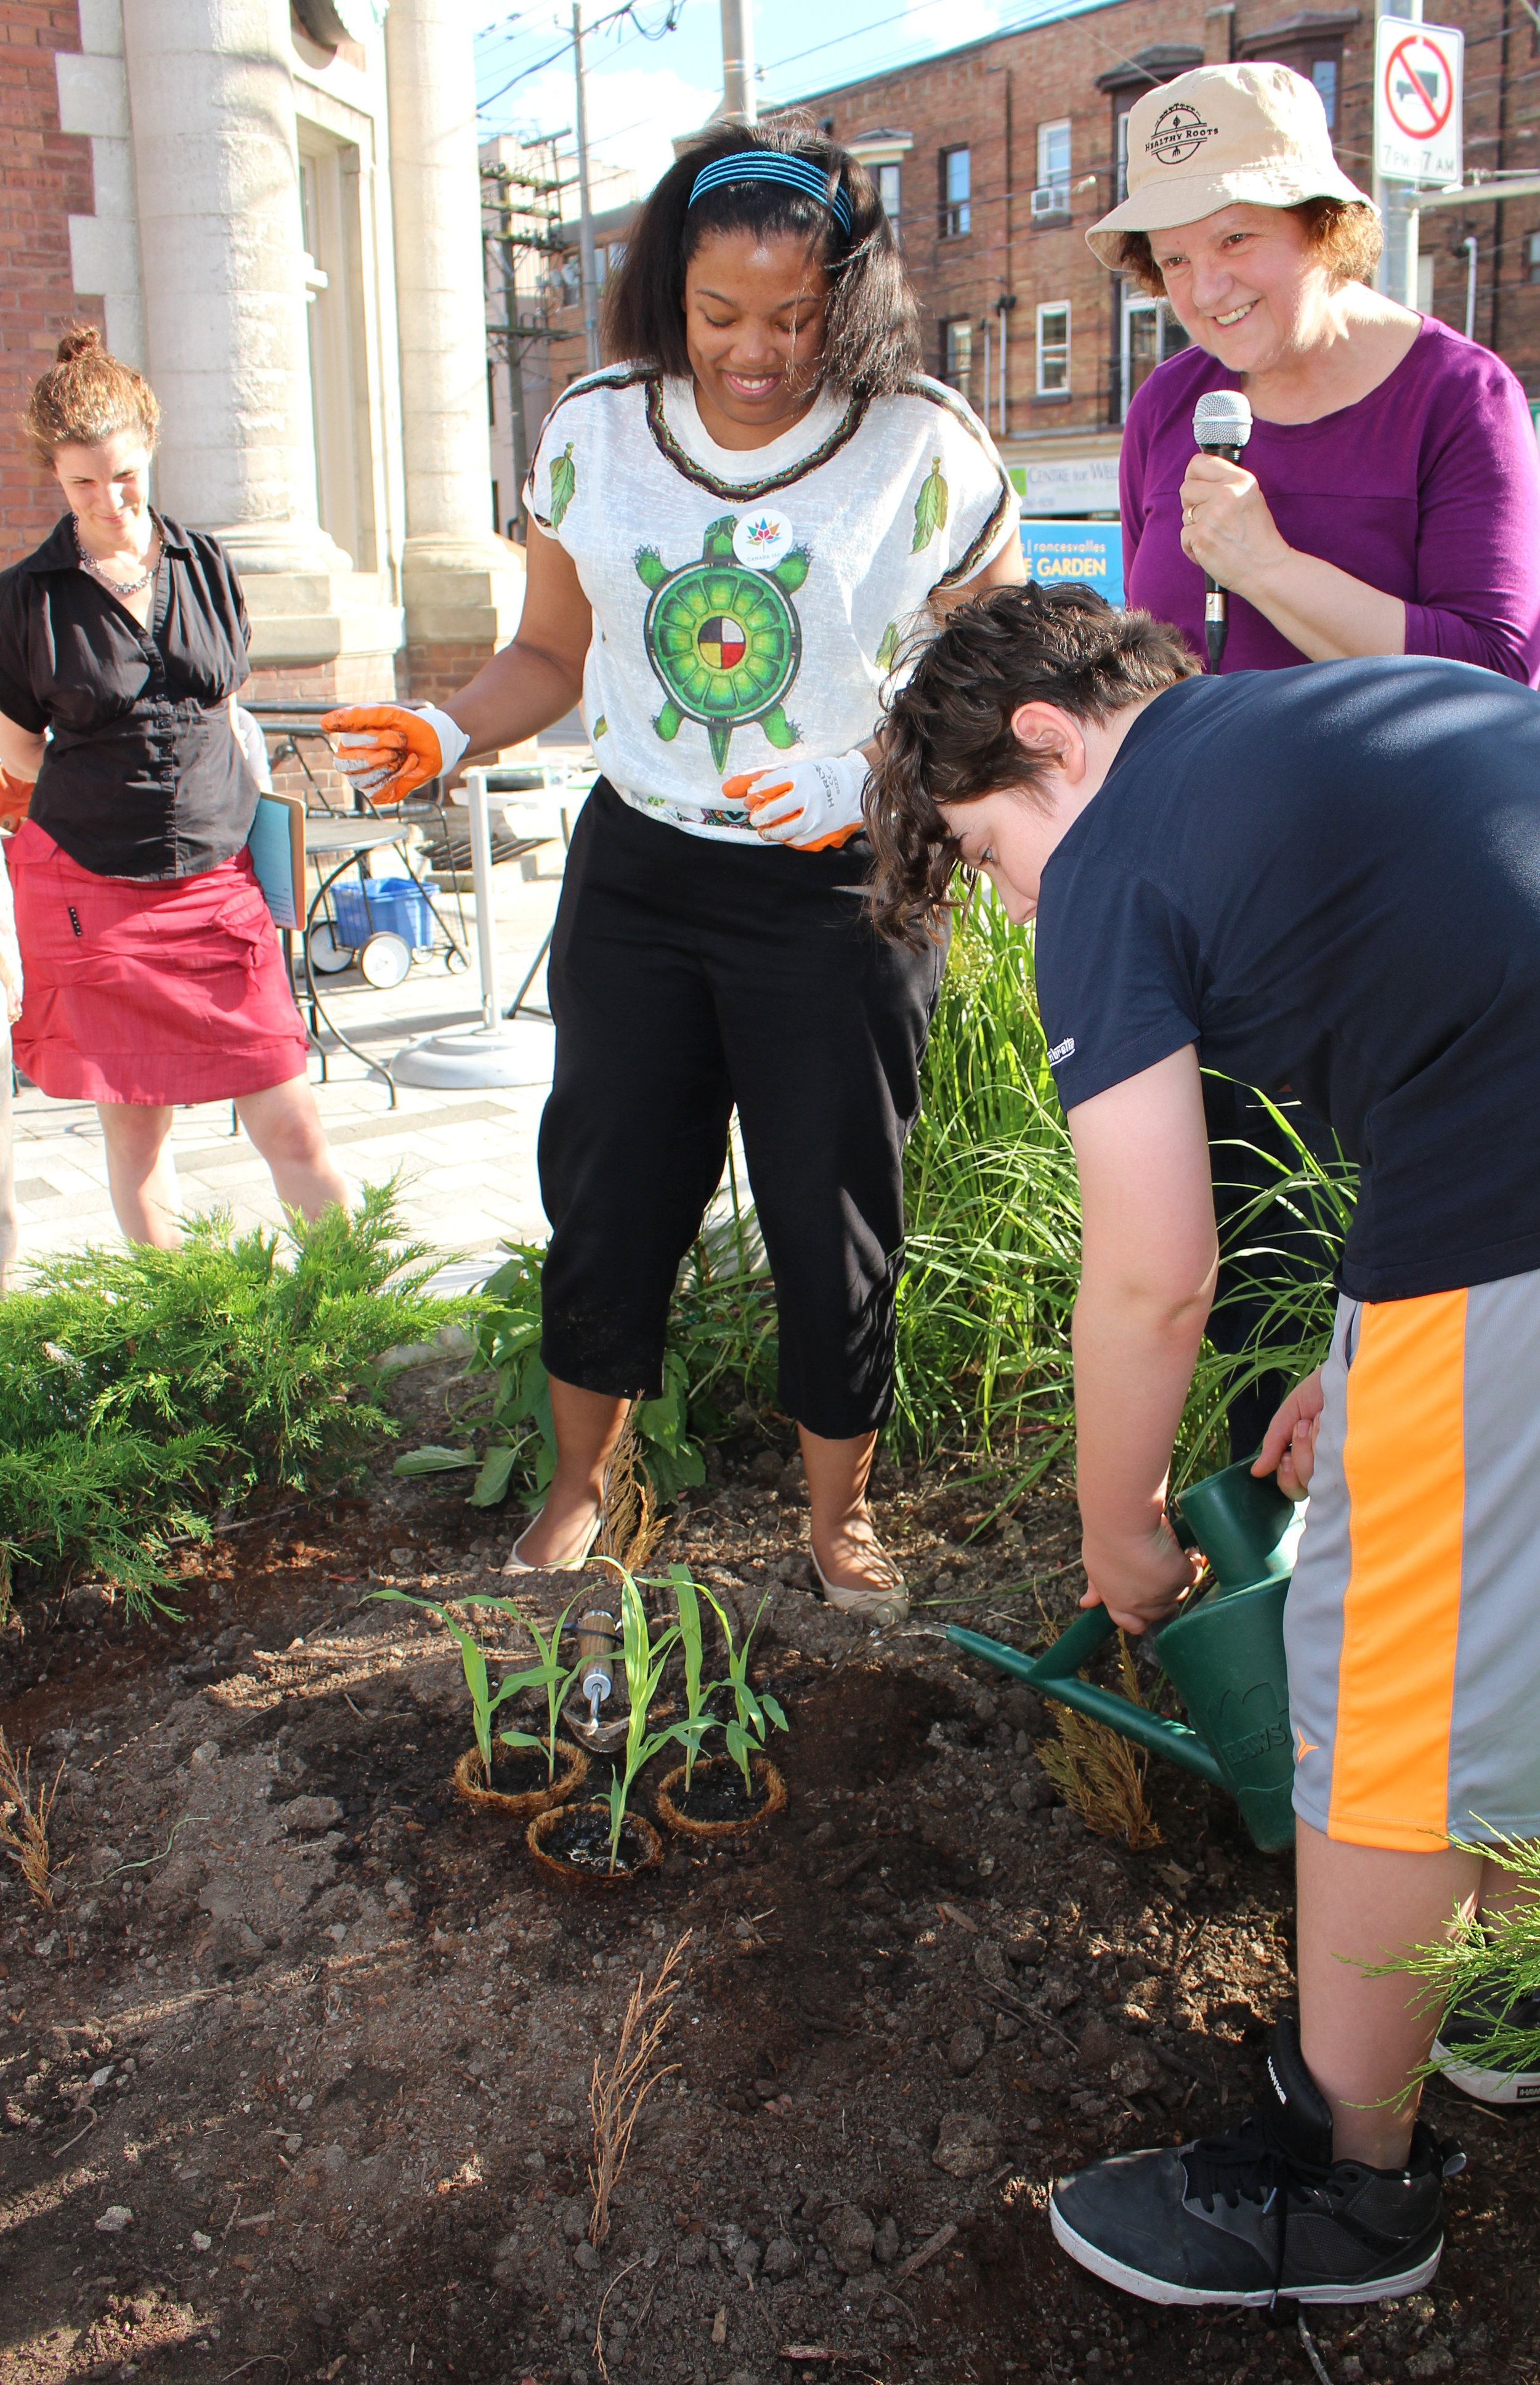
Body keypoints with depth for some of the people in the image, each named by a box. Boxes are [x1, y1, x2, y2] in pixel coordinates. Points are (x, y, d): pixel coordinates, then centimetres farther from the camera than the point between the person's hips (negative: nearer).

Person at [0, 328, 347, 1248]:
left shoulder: (207, 564, 8)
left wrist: (260, 821, 13)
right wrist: (126, 784, 1)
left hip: (218, 884, 2)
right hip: (91, 892, -1)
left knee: (291, 1125, -3)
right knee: (136, 1128, 6)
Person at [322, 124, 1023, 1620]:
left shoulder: (927, 455, -7)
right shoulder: (594, 433, 1)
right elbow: (552, 652, 11)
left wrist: (867, 780, -19)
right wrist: (446, 735, -8)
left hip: (839, 893, -2)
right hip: (637, 874, 3)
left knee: (832, 1217, 3)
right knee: (606, 1193, 8)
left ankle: (838, 1519, 25)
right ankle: (577, 1492, 31)